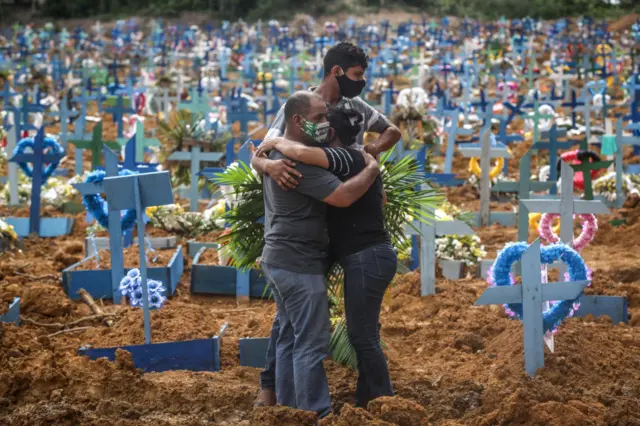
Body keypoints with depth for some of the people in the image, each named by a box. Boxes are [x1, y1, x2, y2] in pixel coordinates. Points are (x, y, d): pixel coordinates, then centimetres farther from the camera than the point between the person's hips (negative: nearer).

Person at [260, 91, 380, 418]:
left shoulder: (277, 152, 12)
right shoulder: (298, 160, -22)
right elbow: (343, 196, -26)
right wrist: (372, 169, -11)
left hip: (280, 261, 11)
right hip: (299, 265, -11)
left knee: (290, 339, 14)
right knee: (311, 344, -7)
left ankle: (288, 411, 19)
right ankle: (316, 414, -5)